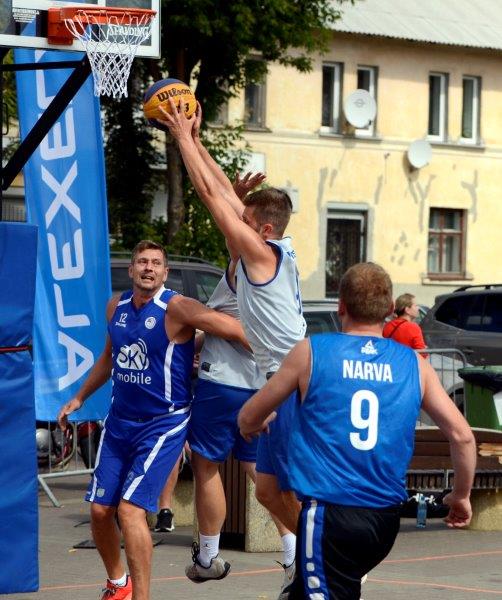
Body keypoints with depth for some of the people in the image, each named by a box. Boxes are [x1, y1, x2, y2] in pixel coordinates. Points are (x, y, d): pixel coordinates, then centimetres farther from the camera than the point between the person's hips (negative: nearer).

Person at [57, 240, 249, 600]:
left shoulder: (176, 308, -16)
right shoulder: (117, 307, 6)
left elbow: (233, 328, -23)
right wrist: (79, 399, 27)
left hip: (164, 423, -7)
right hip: (120, 420, 7)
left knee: (130, 509, -17)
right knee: (100, 509, 7)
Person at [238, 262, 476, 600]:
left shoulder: (311, 352, -1)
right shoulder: (415, 365, 6)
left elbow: (248, 419, 10)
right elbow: (462, 436, 3)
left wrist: (256, 424, 35)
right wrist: (461, 496, 20)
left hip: (330, 516, -5)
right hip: (386, 521, 5)